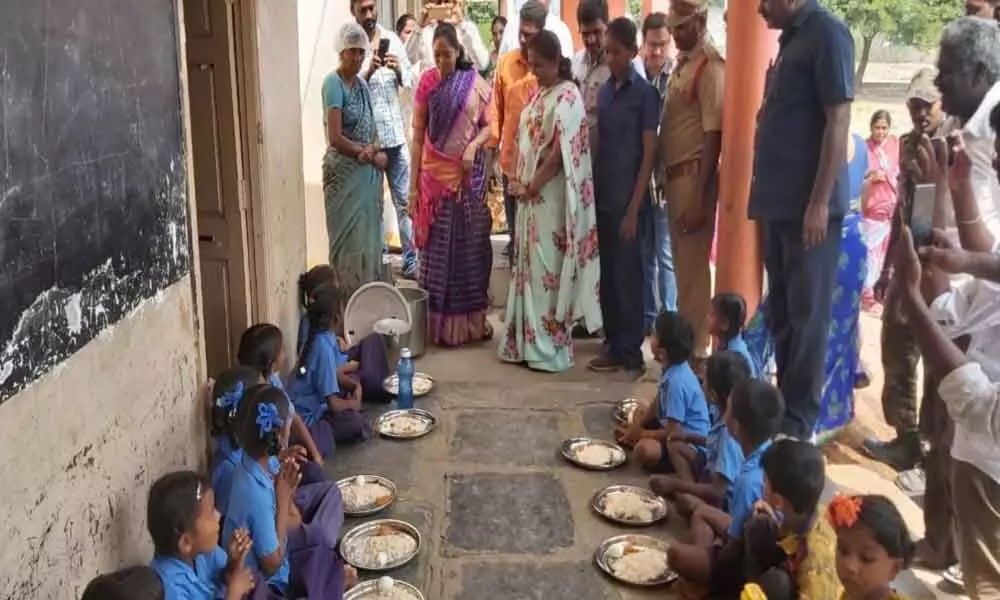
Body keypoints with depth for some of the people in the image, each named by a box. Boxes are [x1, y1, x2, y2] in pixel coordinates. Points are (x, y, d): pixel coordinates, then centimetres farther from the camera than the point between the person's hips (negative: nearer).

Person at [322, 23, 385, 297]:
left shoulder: (362, 83, 10)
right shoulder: (333, 83, -13)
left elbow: (369, 129, 11)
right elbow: (335, 138, -20)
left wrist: (374, 152, -10)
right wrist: (370, 153, -10)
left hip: (368, 172, 7)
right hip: (344, 172, -7)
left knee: (368, 234, 12)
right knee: (349, 238, -1)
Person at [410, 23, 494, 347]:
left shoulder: (476, 83, 0)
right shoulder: (426, 82, -1)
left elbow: (489, 125, 5)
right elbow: (418, 134, -1)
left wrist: (474, 146, -16)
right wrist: (414, 184, -3)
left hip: (469, 174, 1)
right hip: (435, 173, -1)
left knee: (470, 244, 6)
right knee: (438, 247, 4)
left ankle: (472, 319, 17)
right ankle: (440, 324, 11)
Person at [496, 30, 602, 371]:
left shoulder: (566, 96, -13)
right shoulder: (539, 94, 14)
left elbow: (560, 153, -18)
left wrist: (530, 187, -12)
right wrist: (518, 181, 6)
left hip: (551, 197, -9)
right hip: (531, 195, 9)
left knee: (549, 268, -3)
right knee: (530, 267, 12)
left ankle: (551, 349, 6)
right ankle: (528, 342, 21)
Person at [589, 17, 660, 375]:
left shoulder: (645, 93, -7)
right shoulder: (604, 91, 11)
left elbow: (649, 153, -10)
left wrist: (634, 208, -14)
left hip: (628, 202, -6)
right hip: (603, 199, 6)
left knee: (628, 278, 1)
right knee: (608, 276, 12)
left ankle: (631, 355, 11)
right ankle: (613, 346, 23)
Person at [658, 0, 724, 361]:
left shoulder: (710, 67, -13)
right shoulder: (682, 63, 14)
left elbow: (713, 135, -17)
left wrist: (699, 197, -20)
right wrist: (667, 178, 13)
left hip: (694, 177, -9)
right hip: (675, 176, 9)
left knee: (693, 267, -2)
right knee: (681, 264, 15)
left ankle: (695, 350, 7)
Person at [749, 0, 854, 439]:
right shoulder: (791, 38, 17)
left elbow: (838, 121, -16)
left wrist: (820, 202, -20)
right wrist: (768, 197, 17)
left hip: (808, 206, -9)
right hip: (781, 203, 9)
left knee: (806, 315, -1)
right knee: (781, 313, 14)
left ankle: (799, 419, 8)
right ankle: (784, 405, 26)